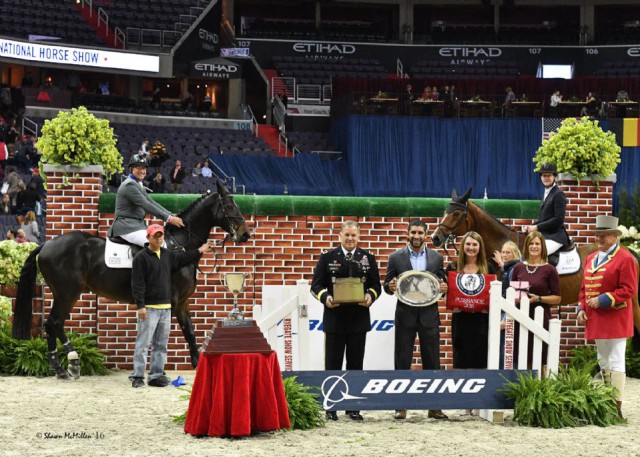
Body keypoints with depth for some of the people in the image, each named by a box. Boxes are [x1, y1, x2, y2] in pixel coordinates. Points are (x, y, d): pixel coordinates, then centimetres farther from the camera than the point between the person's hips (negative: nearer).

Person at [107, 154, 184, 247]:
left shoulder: (138, 185, 19)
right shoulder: (129, 185, -13)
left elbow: (152, 203, 16)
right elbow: (146, 206, -20)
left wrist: (172, 216, 4)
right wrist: (169, 219, -21)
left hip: (138, 225, 10)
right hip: (127, 227, -10)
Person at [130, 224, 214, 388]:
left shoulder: (168, 255, 13)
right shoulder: (141, 257, -8)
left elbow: (181, 259, 35)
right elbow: (137, 284, -12)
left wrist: (199, 251, 34)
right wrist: (140, 306, -18)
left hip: (165, 307, 7)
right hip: (149, 307, -7)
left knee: (161, 345, 9)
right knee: (143, 343, -8)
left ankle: (156, 375, 15)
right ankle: (137, 376, -5)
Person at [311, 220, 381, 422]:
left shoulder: (368, 258, 8)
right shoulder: (328, 258, 3)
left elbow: (375, 285, 9)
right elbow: (316, 285, 2)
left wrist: (370, 296, -12)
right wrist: (325, 298, -17)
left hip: (358, 319, 2)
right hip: (334, 318, -2)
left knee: (356, 365, 6)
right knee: (333, 365, 3)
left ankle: (353, 407, 13)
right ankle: (331, 407, 8)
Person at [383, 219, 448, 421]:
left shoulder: (437, 257, 8)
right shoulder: (396, 257, 3)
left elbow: (442, 283, 13)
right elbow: (387, 286, 6)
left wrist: (443, 287, -10)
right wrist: (391, 287, -16)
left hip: (429, 315, 1)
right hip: (405, 315, -1)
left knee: (432, 361, 3)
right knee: (402, 361, 2)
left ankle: (434, 406, 9)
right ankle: (401, 405, 7)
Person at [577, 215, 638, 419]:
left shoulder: (625, 258, -9)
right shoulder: (591, 259, 14)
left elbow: (629, 290, -14)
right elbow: (584, 287, 20)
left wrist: (603, 300, -20)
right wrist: (582, 308, 5)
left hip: (615, 319, -8)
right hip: (596, 320, 8)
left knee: (616, 363, -6)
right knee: (603, 363, 13)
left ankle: (616, 407, -5)